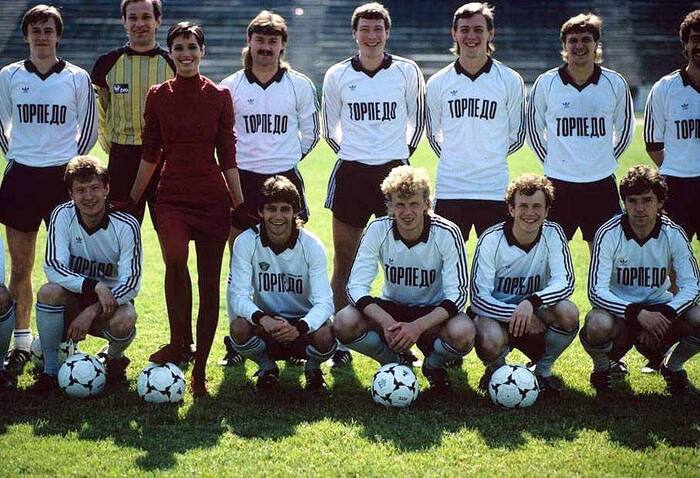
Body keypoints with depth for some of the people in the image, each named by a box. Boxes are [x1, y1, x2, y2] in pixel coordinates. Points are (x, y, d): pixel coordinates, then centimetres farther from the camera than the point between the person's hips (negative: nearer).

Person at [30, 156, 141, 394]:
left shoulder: (126, 226, -16)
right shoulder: (63, 215, -13)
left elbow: (131, 283, -18)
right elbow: (53, 267, -21)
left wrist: (92, 311, -30)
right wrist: (95, 287, -36)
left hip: (111, 303, -1)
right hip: (73, 300, 1)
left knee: (124, 321, -34)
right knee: (49, 291, -31)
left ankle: (113, 358, 4)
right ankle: (50, 368, -13)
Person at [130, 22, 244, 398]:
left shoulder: (218, 96, 3)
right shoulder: (157, 96, 6)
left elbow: (228, 157, 5)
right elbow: (150, 155, 12)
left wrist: (240, 204, 3)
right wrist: (131, 199, 13)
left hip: (212, 197, 0)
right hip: (172, 195, 0)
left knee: (209, 282, 1)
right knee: (175, 260, -30)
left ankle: (199, 370, 10)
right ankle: (178, 342, -14)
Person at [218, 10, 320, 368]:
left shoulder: (300, 86, 4)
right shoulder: (230, 87, 3)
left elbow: (310, 133, 13)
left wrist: (288, 158, 9)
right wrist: (236, 160, 8)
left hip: (285, 179, 0)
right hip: (242, 180, 0)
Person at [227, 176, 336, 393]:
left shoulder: (311, 245, -14)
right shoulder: (246, 242, -13)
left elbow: (324, 302, -19)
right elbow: (238, 296, -18)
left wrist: (300, 328, -41)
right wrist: (261, 319, -41)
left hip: (303, 321, 0)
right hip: (265, 321, 1)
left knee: (324, 336, -33)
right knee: (239, 327, -32)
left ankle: (313, 368, 6)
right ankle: (267, 368, 3)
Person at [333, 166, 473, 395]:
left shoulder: (447, 233, -19)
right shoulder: (378, 230, -15)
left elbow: (458, 293, -21)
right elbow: (356, 286, -17)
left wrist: (418, 326, -36)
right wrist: (387, 323, -35)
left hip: (433, 312, -1)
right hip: (391, 308, 2)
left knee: (463, 334, -35)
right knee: (343, 324, -28)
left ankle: (433, 365, 3)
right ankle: (394, 363, 3)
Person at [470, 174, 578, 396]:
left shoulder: (553, 234, -9)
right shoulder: (491, 240, -16)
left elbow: (565, 282, -21)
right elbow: (479, 298, -18)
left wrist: (531, 302, -40)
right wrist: (515, 313, -34)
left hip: (536, 313, 3)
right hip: (497, 312, -2)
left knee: (568, 313, -29)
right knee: (490, 340, -37)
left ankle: (543, 369, -1)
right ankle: (496, 369, 3)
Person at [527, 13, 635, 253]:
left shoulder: (615, 83, 1)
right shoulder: (546, 83, -2)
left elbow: (625, 129, 15)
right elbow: (533, 129, 11)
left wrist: (606, 160, 11)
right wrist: (552, 161, 7)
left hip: (602, 185, 1)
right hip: (558, 184, -1)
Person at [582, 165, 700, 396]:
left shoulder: (673, 234, -8)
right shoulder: (609, 234, -16)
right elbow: (596, 292, -21)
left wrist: (663, 315, -27)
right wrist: (637, 313, -34)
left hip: (658, 309, 3)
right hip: (618, 310, -3)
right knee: (598, 325, -38)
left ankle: (672, 366, 7)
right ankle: (601, 368, -1)